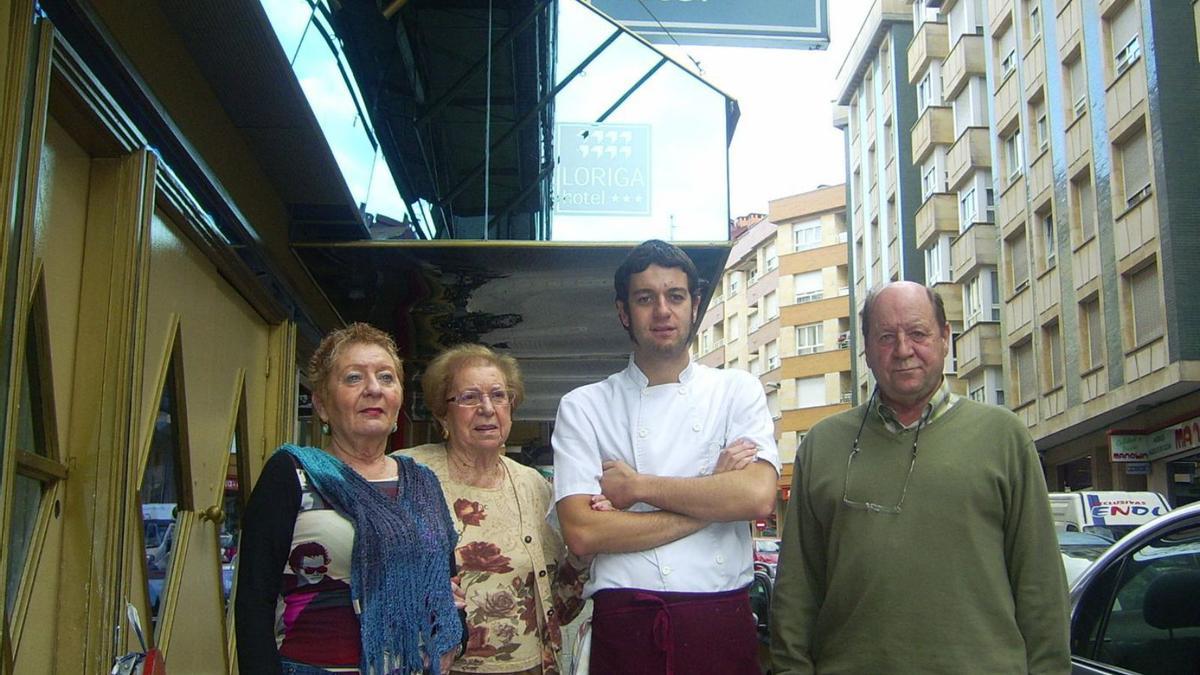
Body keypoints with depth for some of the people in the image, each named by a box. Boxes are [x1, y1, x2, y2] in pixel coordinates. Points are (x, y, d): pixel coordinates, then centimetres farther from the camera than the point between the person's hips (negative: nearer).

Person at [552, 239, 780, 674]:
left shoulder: (738, 390, 5)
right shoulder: (583, 407, 2)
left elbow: (758, 497, -12)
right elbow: (582, 533, -10)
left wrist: (638, 486, -10)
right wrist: (710, 498, -8)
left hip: (721, 622, 1)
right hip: (624, 624, -1)